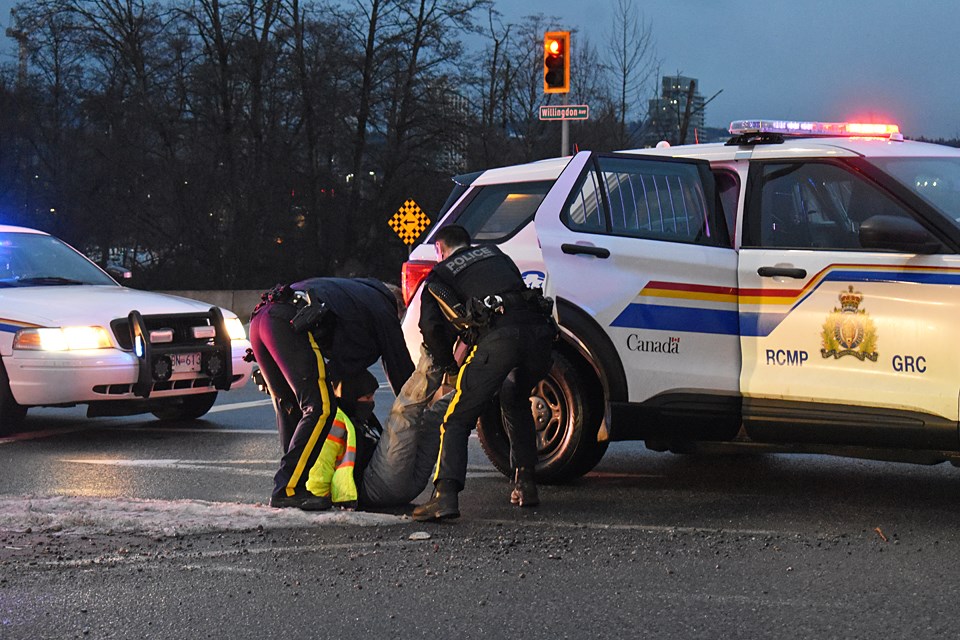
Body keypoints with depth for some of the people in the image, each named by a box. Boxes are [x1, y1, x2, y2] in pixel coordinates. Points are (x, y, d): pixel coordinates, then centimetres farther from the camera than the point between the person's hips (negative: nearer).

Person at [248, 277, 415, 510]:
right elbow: (400, 368, 21)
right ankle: (287, 490, -9)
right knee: (320, 409, -6)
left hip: (259, 319, 9)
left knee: (288, 405, 21)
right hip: (290, 324, -9)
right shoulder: (384, 310, 19)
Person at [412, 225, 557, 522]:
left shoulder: (439, 276, 22)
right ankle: (525, 485, 27)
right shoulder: (494, 253, 34)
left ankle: (445, 495, -16)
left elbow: (432, 327, 9)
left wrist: (449, 368, 23)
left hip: (497, 339, -5)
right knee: (516, 402, 31)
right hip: (538, 330, 5)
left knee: (457, 420, 2)